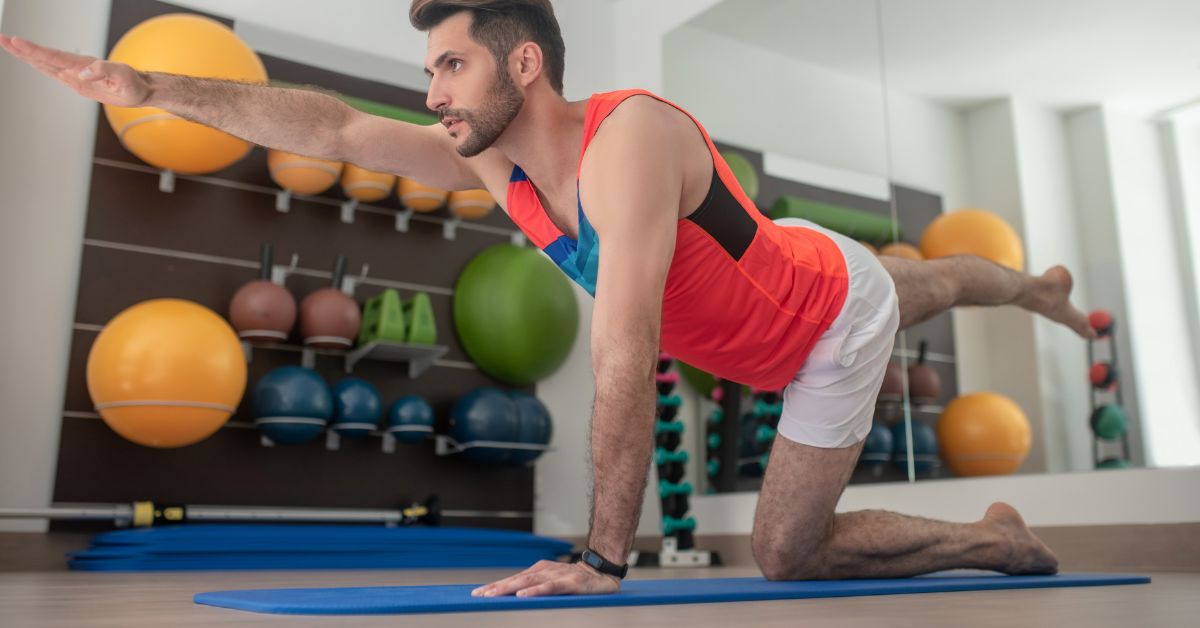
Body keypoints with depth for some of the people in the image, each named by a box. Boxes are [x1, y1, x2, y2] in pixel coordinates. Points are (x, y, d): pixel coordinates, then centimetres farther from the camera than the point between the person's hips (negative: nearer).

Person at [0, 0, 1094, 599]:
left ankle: (995, 538, 18)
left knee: (788, 553, -2)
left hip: (840, 320, -7)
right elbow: (329, 127, -15)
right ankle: (1038, 287, 68)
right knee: (927, 282, 35)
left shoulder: (631, 140, -40)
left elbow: (625, 359, -45)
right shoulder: (498, 164, -16)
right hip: (789, 269, 7)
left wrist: (603, 559, -44)